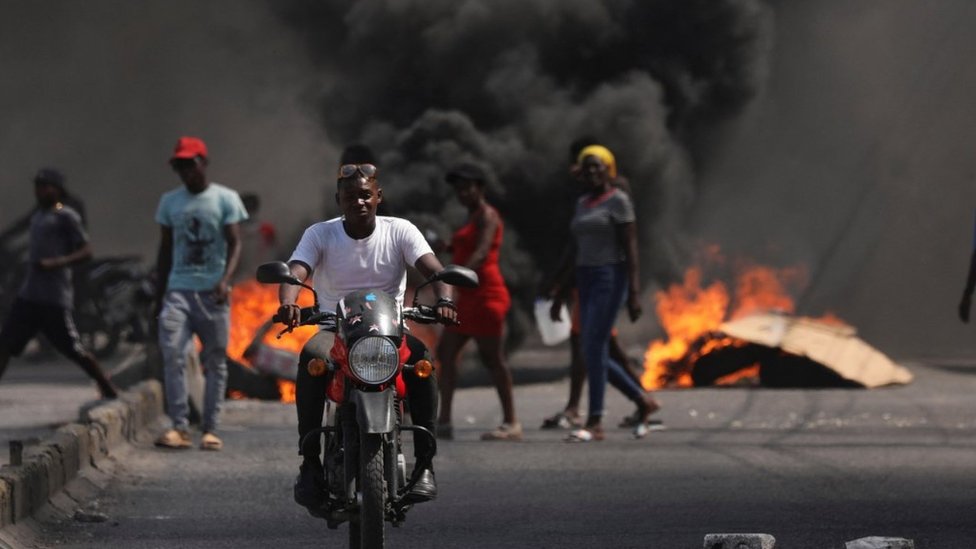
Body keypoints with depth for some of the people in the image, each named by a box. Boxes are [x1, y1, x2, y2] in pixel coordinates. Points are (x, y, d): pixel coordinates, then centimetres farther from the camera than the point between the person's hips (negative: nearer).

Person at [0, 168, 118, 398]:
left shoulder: (66, 217, -7)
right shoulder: (37, 215, 17)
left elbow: (86, 250, -13)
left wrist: (55, 263, -25)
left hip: (55, 298, -8)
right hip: (29, 296, 8)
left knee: (72, 348, -3)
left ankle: (108, 388, 13)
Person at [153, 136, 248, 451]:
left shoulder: (226, 199, 1)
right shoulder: (170, 202, 11)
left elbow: (235, 243, -5)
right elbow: (165, 250, 16)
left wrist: (225, 279, -22)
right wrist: (159, 295, 13)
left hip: (212, 292, -2)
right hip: (178, 289, 2)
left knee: (215, 361, 2)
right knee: (172, 353, -15)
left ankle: (211, 430, 7)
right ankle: (179, 427, -16)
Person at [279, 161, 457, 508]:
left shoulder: (399, 231, 1)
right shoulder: (320, 234, 1)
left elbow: (433, 268, -13)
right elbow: (295, 272, -15)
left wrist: (444, 300, -37)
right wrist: (288, 303, -40)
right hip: (335, 330, 0)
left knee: (422, 358, -33)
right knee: (310, 360, -34)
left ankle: (425, 462, -30)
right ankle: (309, 462, -30)